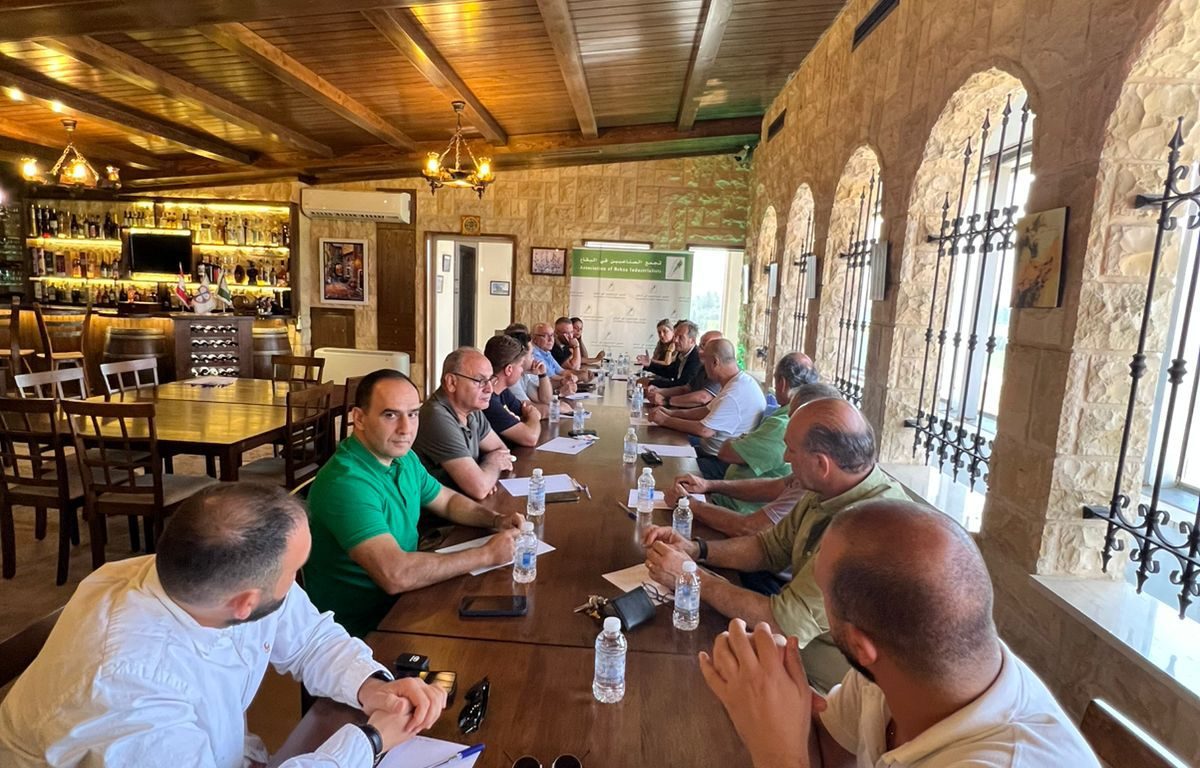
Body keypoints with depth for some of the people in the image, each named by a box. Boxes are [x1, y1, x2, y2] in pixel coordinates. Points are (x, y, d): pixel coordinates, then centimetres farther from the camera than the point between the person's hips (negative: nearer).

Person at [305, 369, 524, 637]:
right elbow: (395, 575, -34)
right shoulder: (345, 482, -27)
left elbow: (448, 501, 16)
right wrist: (487, 554, -25)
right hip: (360, 629, -7)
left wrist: (497, 520, -3)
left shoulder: (403, 458, 1)